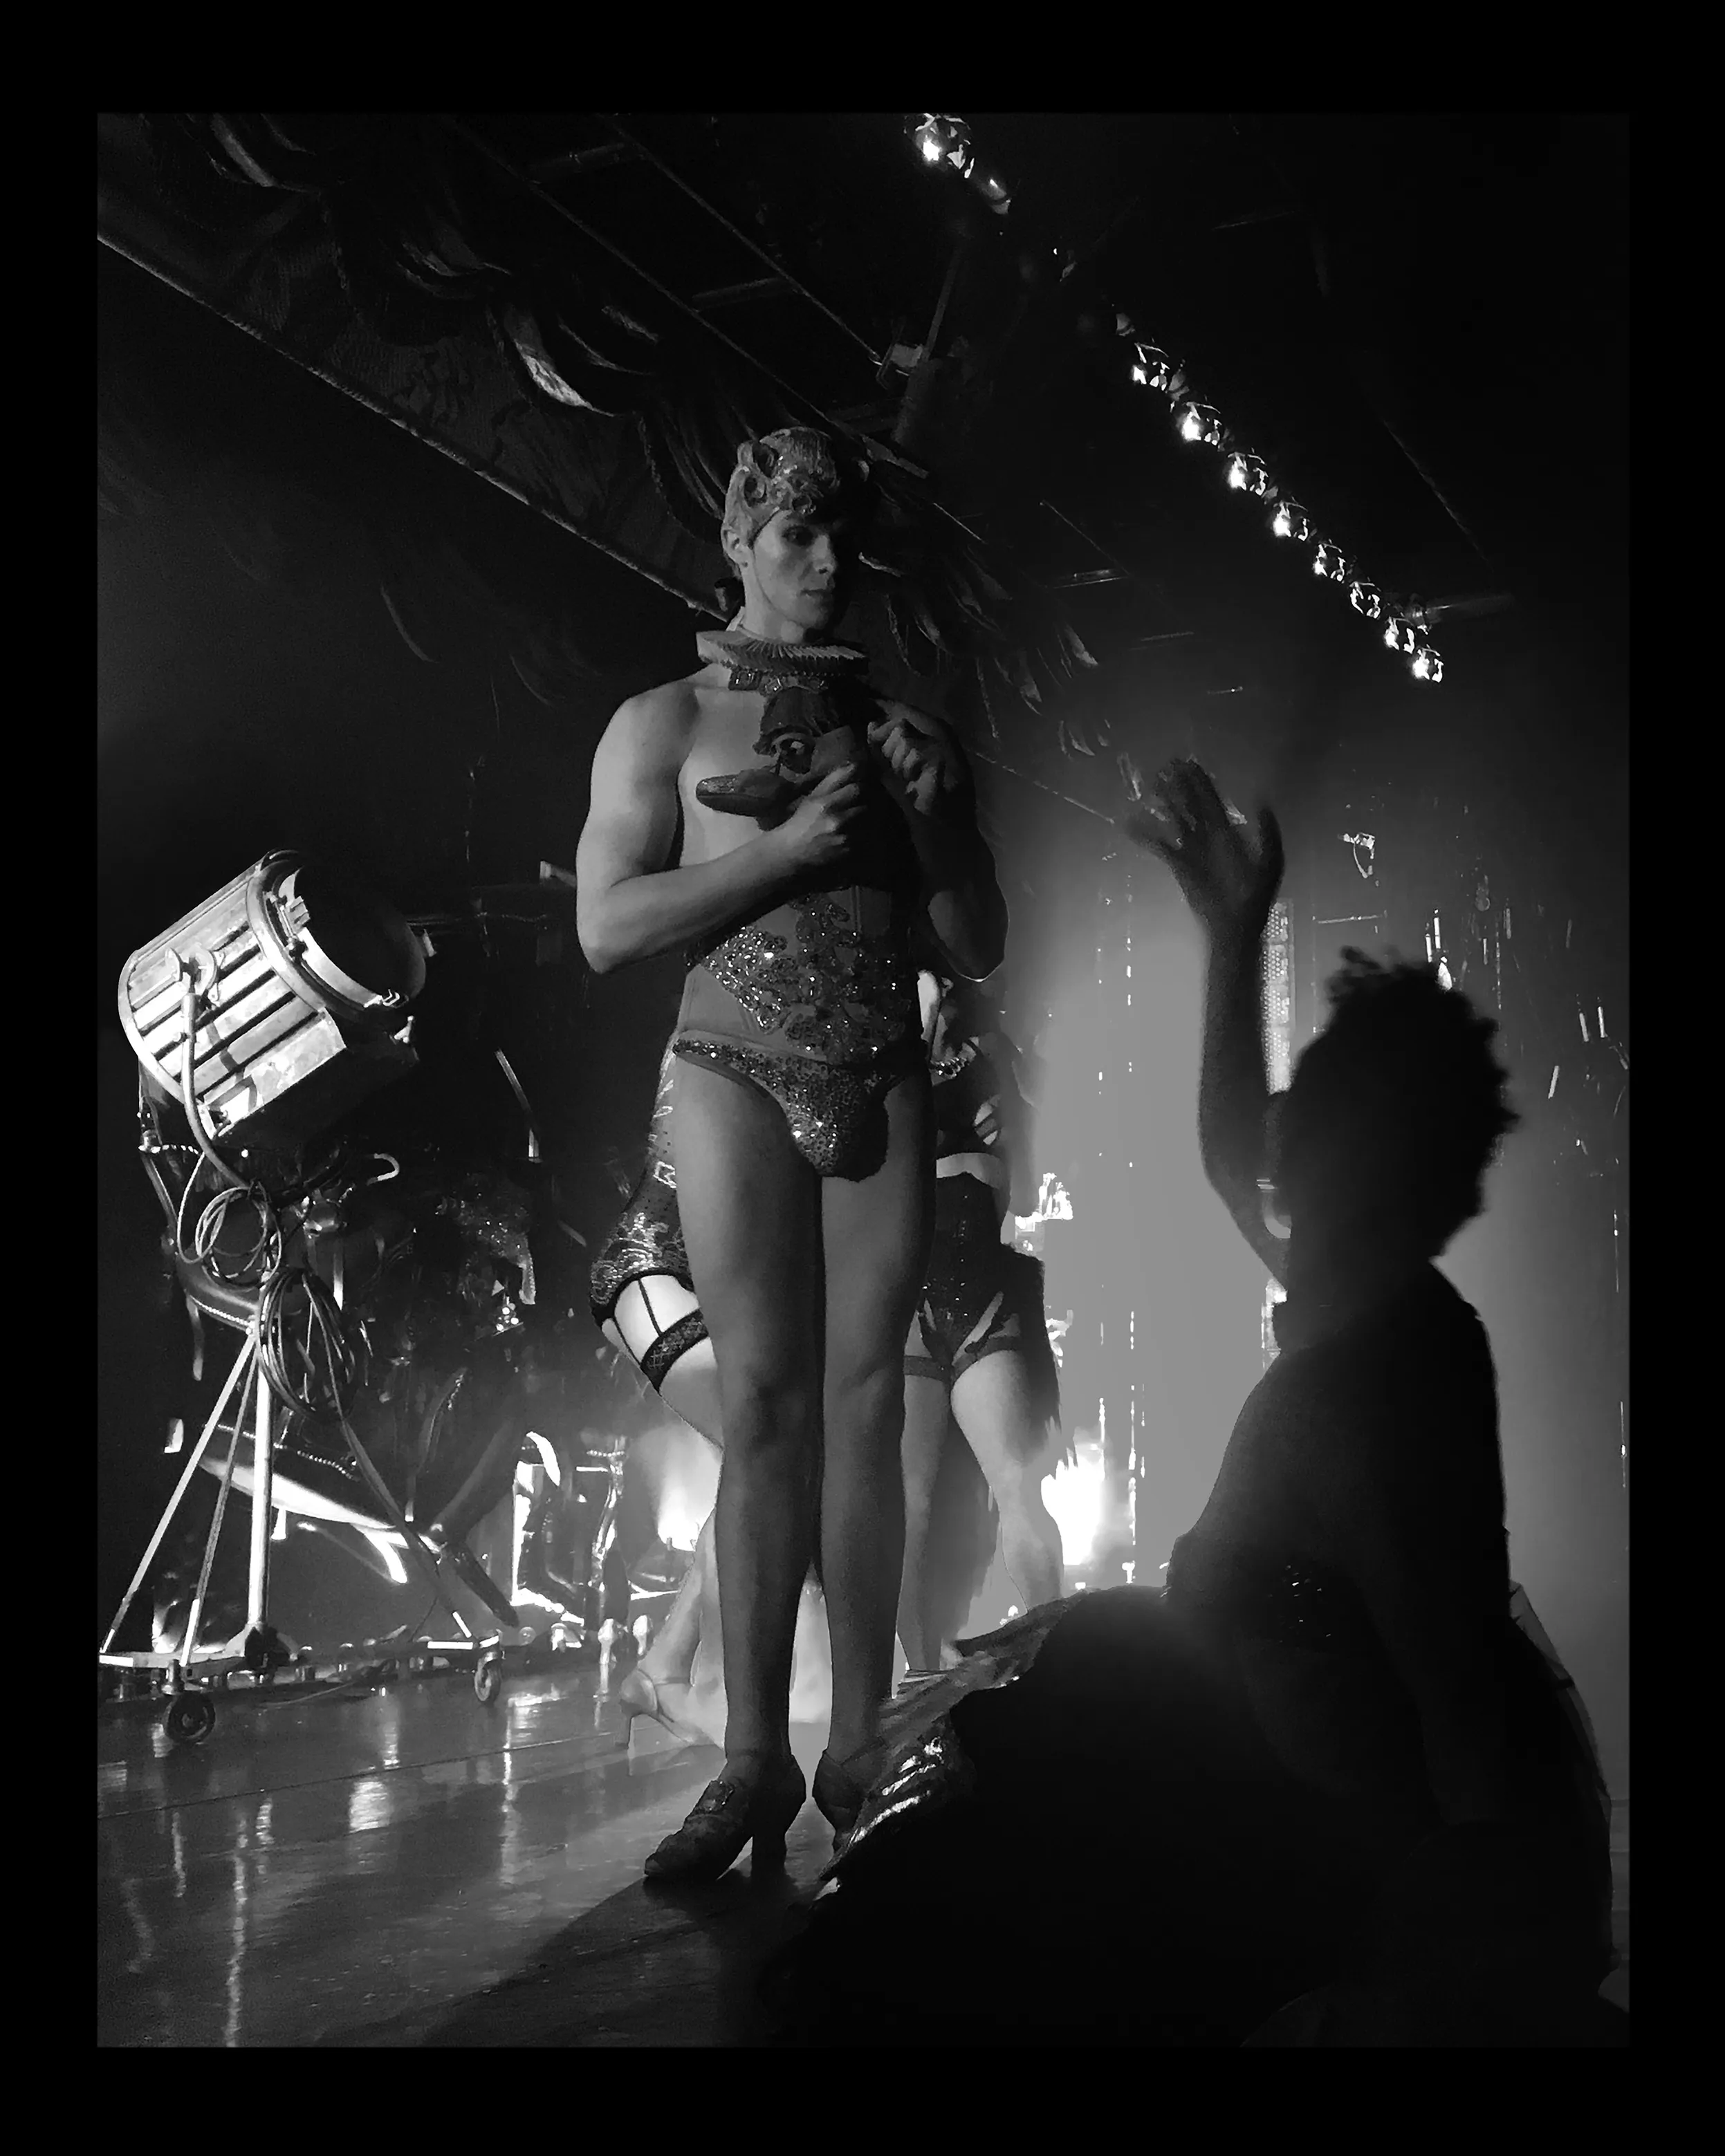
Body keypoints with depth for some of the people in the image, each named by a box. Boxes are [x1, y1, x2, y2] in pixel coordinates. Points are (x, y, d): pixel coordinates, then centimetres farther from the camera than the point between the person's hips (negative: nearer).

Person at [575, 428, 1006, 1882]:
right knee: (765, 1400, -9)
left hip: (882, 1079, 3)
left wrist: (933, 818, -2)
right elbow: (607, 928, -4)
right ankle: (755, 1759, -4)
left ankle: (858, 1752, 2)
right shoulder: (667, 722, 8)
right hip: (739, 1069, -2)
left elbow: (980, 952, 16)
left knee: (865, 1402, -2)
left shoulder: (900, 732, 16)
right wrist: (787, 846, -11)